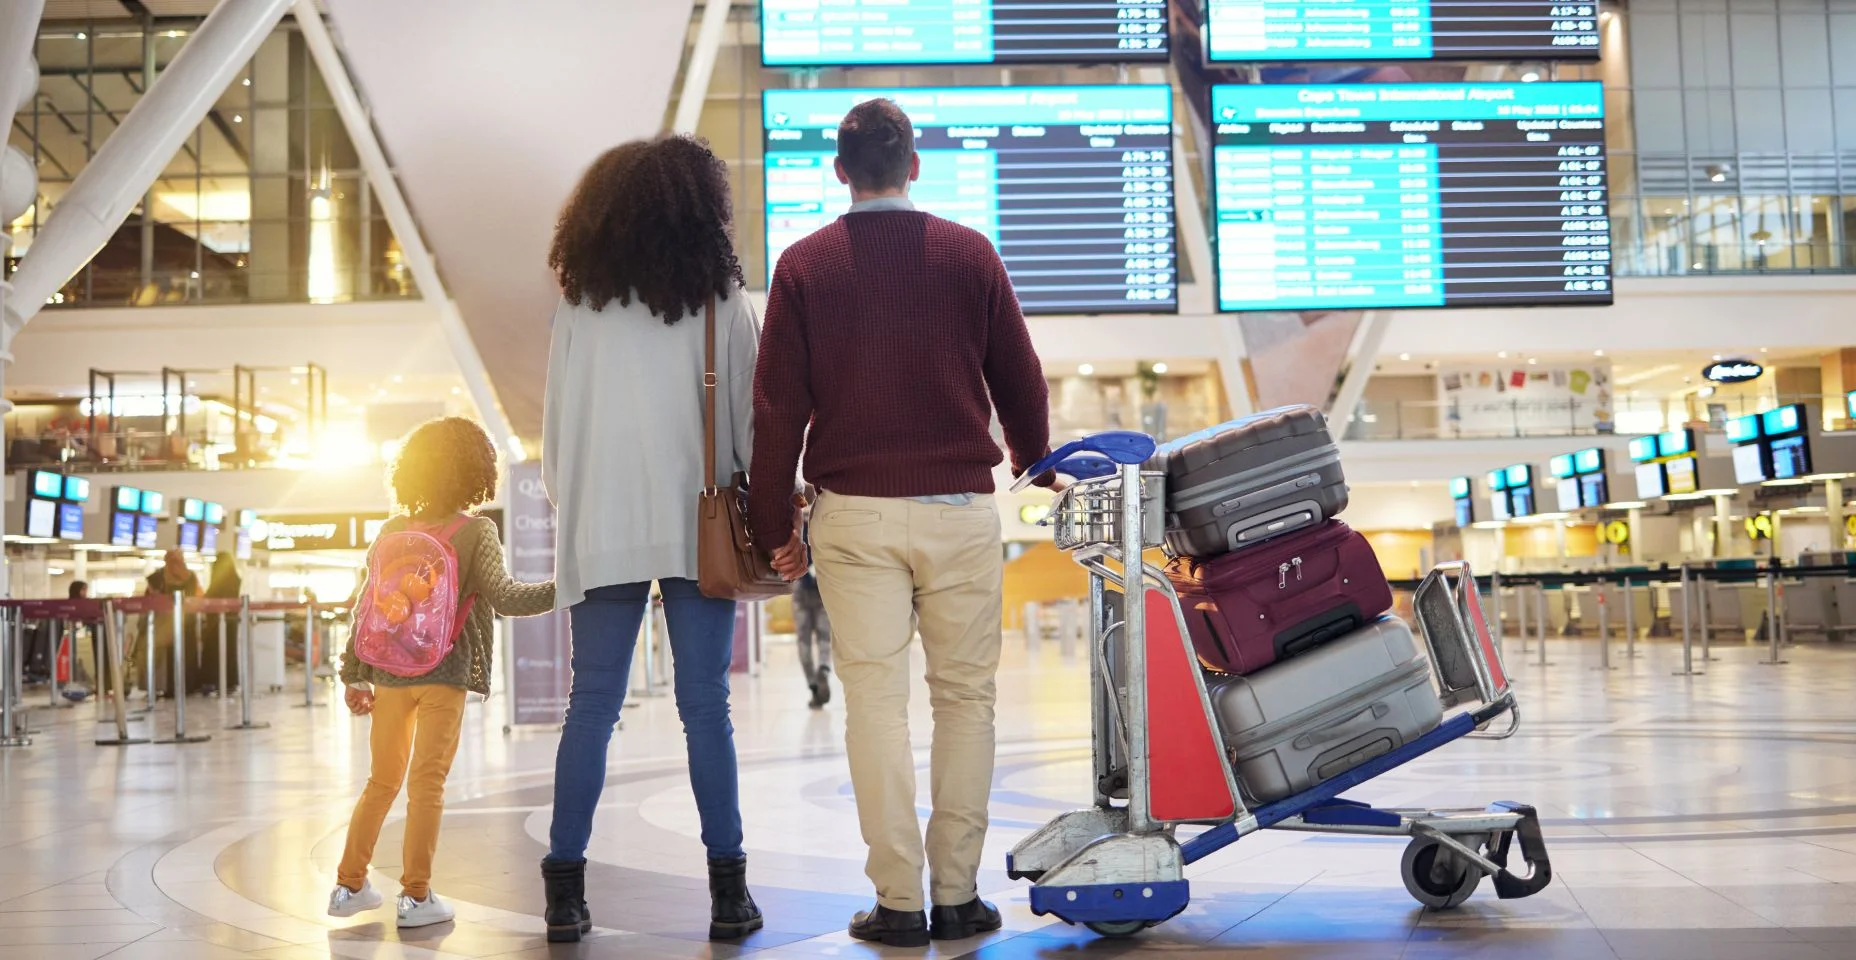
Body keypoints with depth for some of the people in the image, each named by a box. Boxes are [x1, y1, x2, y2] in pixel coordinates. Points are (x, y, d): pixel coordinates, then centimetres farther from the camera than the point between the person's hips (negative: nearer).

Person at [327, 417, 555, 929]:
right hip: (444, 674, -4)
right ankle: (416, 896, 0)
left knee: (381, 781, 16)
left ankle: (349, 885, 21)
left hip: (389, 673, 4)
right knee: (427, 783, 0)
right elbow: (503, 596, -17)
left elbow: (364, 604, 6)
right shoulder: (476, 532, -6)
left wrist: (354, 675, 11)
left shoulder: (393, 530, 5)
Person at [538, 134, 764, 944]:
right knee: (705, 708, 2)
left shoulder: (580, 304, 6)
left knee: (592, 707, 5)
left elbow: (554, 423, 7)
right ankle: (728, 887, 4)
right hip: (700, 527, -1)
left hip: (602, 531, 1)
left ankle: (565, 891, 6)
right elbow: (750, 418, 1)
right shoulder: (720, 300, 1)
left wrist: (569, 506, 16)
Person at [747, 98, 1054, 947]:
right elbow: (1019, 379, 9)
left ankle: (898, 901, 5)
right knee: (964, 697, 8)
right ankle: (957, 894, 9)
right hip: (959, 505, 0)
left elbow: (778, 407, 1)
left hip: (854, 511, 0)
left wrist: (773, 524, 8)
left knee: (876, 704, 3)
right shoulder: (969, 253, 3)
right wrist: (1036, 463, 27)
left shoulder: (804, 265, 3)